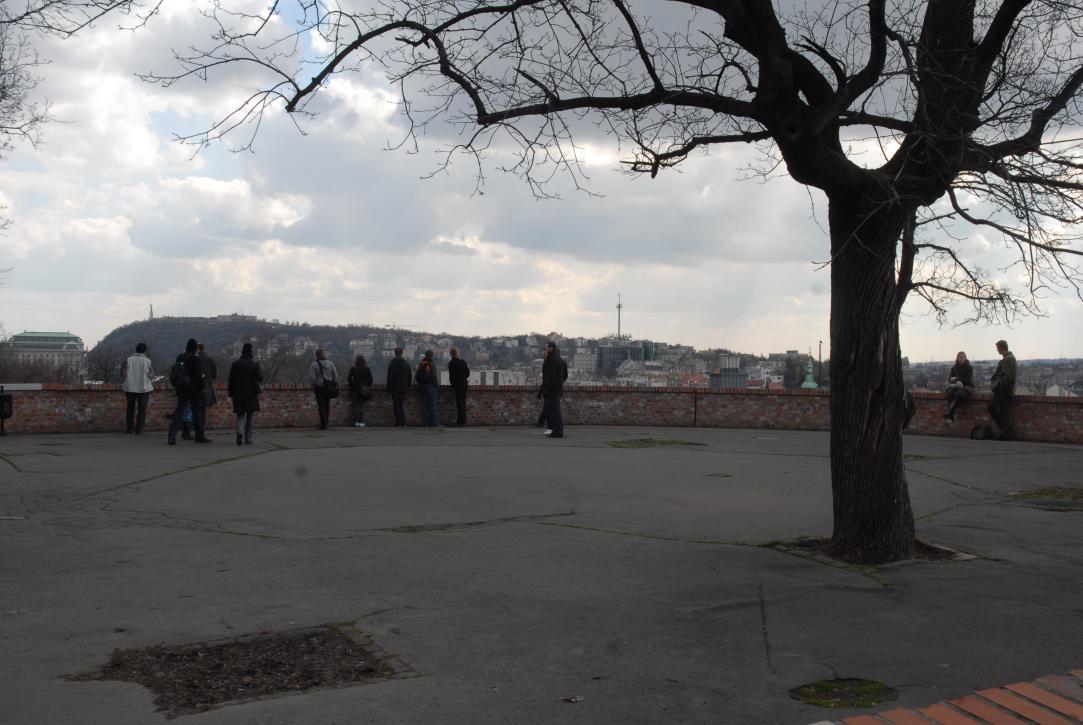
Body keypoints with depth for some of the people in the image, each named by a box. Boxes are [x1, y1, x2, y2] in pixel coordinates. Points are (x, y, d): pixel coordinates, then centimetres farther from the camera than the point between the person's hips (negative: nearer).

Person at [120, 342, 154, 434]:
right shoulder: (147, 361, -6)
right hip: (143, 388, -2)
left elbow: (123, 374, -5)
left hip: (130, 388, 2)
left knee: (130, 409, 16)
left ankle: (130, 429, 15)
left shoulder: (128, 359, -2)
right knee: (142, 410, 6)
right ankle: (139, 429, -1)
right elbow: (151, 376, -8)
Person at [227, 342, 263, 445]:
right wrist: (260, 372, 10)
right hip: (251, 394, -1)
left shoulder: (235, 364, 0)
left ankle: (240, 432, -19)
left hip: (238, 394, 2)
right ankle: (248, 438, 10)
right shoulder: (254, 364, -7)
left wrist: (231, 394, 8)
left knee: (240, 415, 9)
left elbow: (231, 380, 2)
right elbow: (260, 378, -11)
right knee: (250, 416, 10)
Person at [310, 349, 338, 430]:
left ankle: (324, 424, -5)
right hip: (329, 387, 4)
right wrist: (335, 385, 7)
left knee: (321, 406, 0)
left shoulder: (314, 364, -7)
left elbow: (312, 377, -13)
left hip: (319, 387, -4)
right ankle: (325, 424, 19)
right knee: (327, 405, 13)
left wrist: (313, 387, -2)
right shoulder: (330, 363, 4)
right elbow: (335, 375, 2)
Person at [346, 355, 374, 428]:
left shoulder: (353, 369, -6)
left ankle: (356, 422, -1)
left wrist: (351, 385, 7)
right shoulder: (367, 369, 0)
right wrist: (368, 387, 13)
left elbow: (349, 379, -9)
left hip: (355, 389, -2)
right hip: (364, 390, 2)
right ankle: (362, 421, 1)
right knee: (362, 405, 7)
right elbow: (370, 379, 2)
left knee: (356, 406, 4)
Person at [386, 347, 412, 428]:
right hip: (404, 388, 4)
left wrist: (389, 388, -4)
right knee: (402, 405, 11)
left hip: (395, 388, -4)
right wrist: (407, 386, 16)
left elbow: (390, 377, -9)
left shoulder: (392, 364, -8)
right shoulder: (406, 364, 6)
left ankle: (398, 423, -1)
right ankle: (403, 423, 3)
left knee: (396, 406, 1)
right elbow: (409, 377, 9)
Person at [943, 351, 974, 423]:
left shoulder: (969, 367, 0)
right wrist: (957, 382, -17)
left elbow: (968, 380, -10)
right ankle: (951, 416, -45)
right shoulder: (954, 367, 9)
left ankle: (949, 413, -53)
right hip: (956, 386, 3)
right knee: (950, 393, -34)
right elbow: (949, 379, 2)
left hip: (967, 386, -3)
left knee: (959, 394, -38)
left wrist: (956, 379, -8)